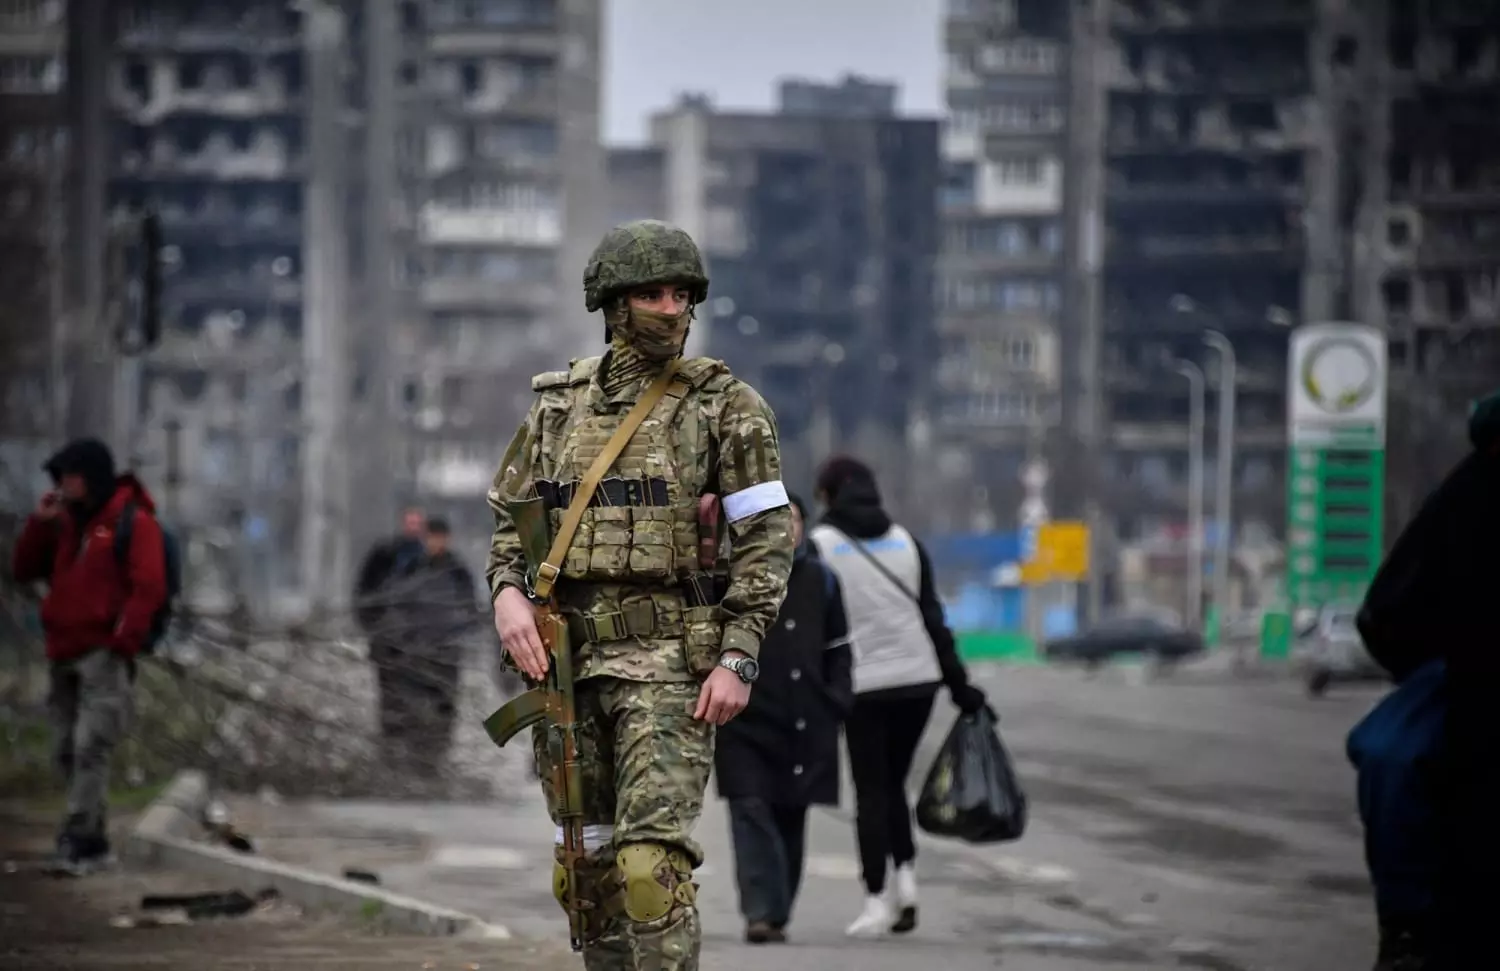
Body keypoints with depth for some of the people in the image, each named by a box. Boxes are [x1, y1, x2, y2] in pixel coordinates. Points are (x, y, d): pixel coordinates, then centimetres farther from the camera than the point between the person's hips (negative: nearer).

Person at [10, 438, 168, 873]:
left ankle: (80, 838, -20)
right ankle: (89, 840, 11)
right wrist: (39, 523, 4)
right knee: (69, 751, 5)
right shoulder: (66, 523, 17)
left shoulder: (133, 522, -4)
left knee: (91, 747, -16)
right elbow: (25, 571, 17)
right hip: (63, 654, 7)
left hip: (103, 656, -7)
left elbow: (148, 589, -11)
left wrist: (122, 642, -17)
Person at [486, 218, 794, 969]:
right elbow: (511, 520, 16)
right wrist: (507, 593, -6)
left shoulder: (726, 405, -2)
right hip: (568, 659, 5)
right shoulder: (559, 403, 11)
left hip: (669, 661, -5)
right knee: (588, 864, 10)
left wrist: (738, 659, -14)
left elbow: (766, 537, -5)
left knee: (652, 863, -17)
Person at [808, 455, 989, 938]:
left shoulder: (820, 544, -2)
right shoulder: (905, 541, 11)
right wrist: (959, 684, 10)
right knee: (893, 782, 17)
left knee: (871, 791, 2)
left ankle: (876, 901, -3)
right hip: (918, 678, 4)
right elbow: (933, 618, 9)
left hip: (863, 685, -4)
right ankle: (906, 879, 1)